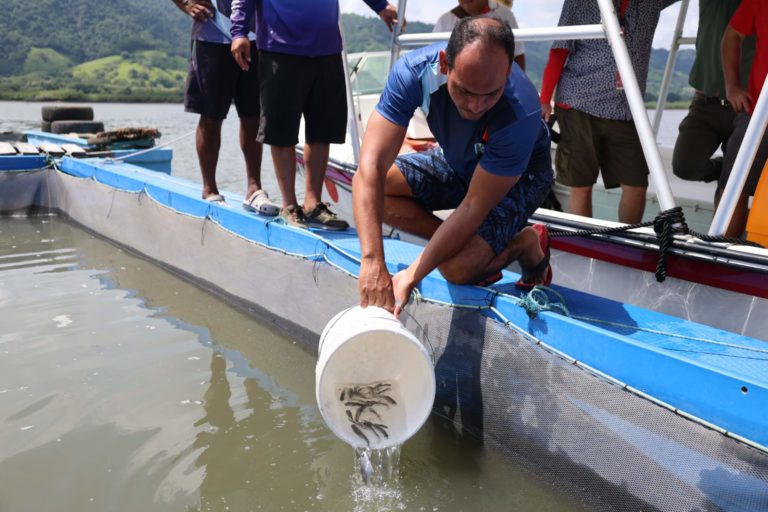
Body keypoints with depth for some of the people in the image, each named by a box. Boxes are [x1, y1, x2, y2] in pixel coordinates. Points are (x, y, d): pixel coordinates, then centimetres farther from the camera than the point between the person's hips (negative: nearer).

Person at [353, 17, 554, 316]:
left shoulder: (520, 114, -38)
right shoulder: (415, 71, -31)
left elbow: (473, 207, -33)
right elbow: (371, 166, -38)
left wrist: (410, 276, -36)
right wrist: (372, 262, -48)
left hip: (519, 175, -4)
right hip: (456, 162, 5)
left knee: (457, 268, -27)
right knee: (374, 187, -19)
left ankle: (527, 244, 6)